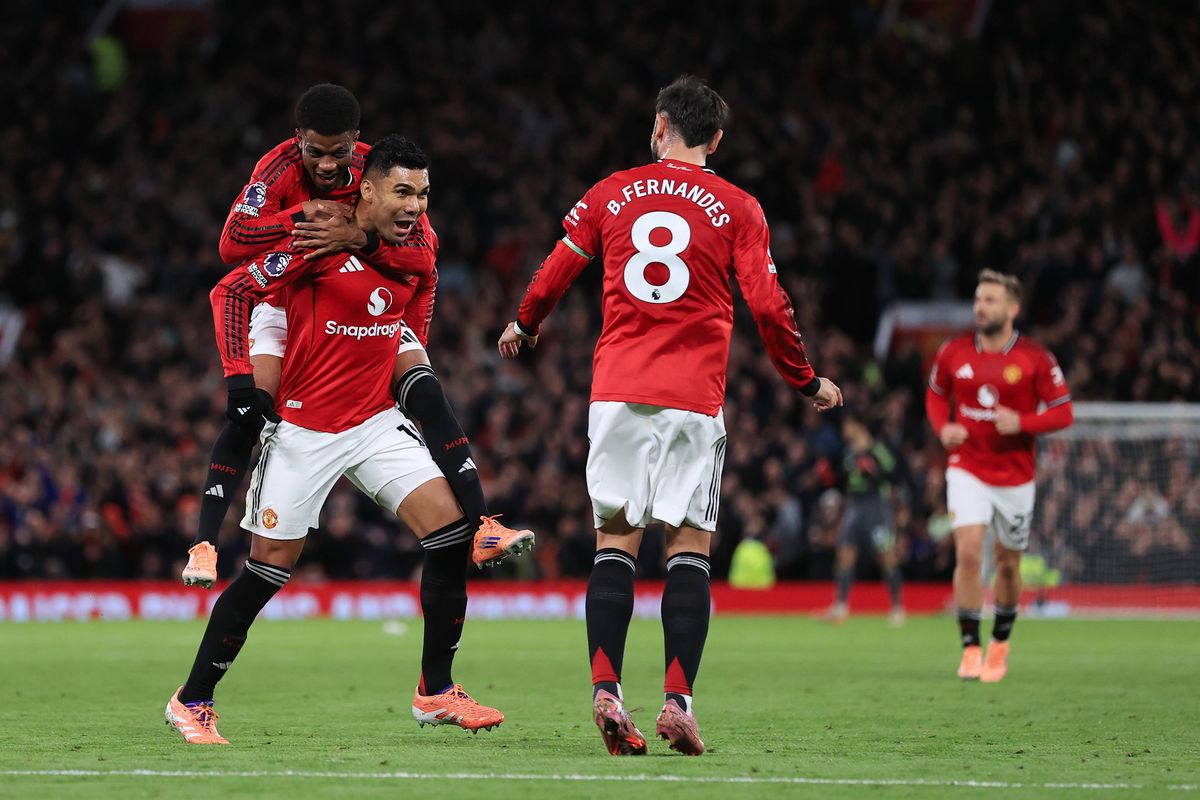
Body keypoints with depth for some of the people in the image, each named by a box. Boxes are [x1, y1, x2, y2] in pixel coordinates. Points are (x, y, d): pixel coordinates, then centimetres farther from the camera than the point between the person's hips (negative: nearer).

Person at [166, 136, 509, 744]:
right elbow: (230, 291, -12)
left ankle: (435, 693, 2)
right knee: (268, 570, -2)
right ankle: (192, 700, 14)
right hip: (302, 428, -6)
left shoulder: (420, 249, 2)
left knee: (450, 528, -9)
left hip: (375, 421, 6)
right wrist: (239, 376, -17)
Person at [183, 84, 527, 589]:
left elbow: (422, 253, -27)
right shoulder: (280, 168, -20)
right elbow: (231, 243, -27)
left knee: (429, 395, -16)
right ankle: (204, 544, -15)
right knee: (247, 410, -22)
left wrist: (357, 236, -43)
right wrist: (304, 215, -37)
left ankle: (481, 529, -15)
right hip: (286, 302, -1)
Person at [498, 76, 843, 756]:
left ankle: (605, 691, -11)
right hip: (694, 397, -2)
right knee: (691, 546, 1)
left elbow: (556, 272, 17)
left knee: (616, 541, 4)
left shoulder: (611, 195, 9)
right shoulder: (737, 209, 3)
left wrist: (523, 327, 38)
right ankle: (679, 701, -10)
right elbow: (768, 306, -1)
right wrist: (808, 382, 14)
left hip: (618, 391, 2)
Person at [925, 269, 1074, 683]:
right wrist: (943, 428, -5)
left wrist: (1021, 422, -23)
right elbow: (935, 395, 15)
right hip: (967, 469, 0)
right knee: (968, 553, -17)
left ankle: (1000, 643, 33)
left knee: (1008, 564, 10)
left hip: (1015, 475, 0)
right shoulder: (953, 353, -2)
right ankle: (970, 649, -11)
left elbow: (1063, 413, -6)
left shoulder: (1035, 359, -9)